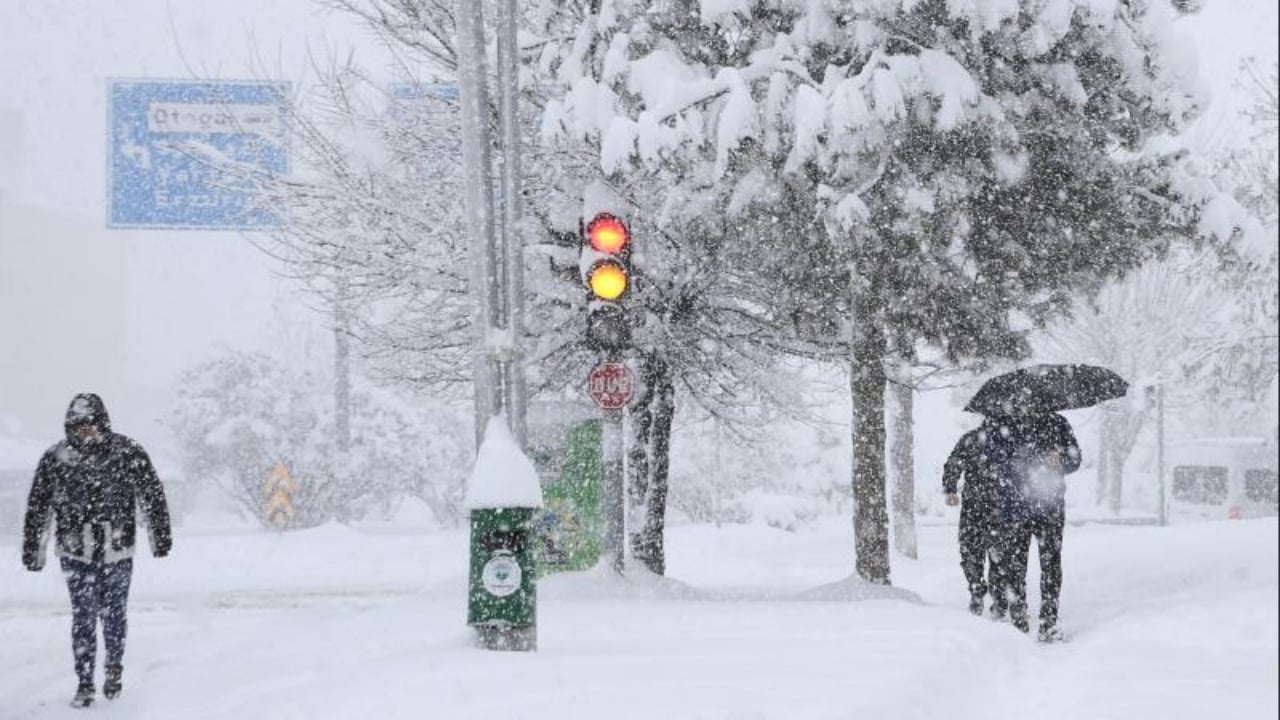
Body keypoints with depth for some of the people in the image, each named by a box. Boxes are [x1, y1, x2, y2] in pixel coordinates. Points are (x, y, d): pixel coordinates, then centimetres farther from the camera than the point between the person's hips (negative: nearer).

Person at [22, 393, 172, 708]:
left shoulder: (128, 454, -6)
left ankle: (114, 667, 34)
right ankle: (85, 683, 7)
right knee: (83, 618, -2)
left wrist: (161, 538, 3)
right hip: (76, 553, 0)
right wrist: (33, 551, 5)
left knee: (114, 614, 10)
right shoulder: (55, 458, -4)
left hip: (117, 552, 0)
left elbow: (152, 496, 1)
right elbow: (38, 507, 4)